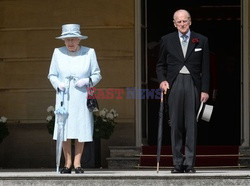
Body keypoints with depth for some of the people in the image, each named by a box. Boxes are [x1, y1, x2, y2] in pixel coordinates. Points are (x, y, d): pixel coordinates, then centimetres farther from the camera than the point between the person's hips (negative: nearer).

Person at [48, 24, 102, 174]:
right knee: (65, 130, -2)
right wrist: (58, 84, -7)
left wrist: (87, 81, -12)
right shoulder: (58, 52, 6)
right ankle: (68, 163, 5)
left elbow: (97, 75, 7)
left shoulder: (89, 53, 2)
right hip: (64, 96, 1)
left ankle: (77, 163, 6)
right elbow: (52, 75, 13)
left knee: (81, 130, -2)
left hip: (82, 98, -1)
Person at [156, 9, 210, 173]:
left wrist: (205, 90, 1)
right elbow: (161, 64, 15)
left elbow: (205, 68, 7)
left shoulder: (201, 41, 8)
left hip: (193, 85, -1)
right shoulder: (167, 40, 10)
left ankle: (190, 163, 0)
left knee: (191, 125, -3)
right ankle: (177, 163, 5)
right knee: (176, 125, 0)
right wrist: (162, 80, -4)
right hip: (174, 84, 1)